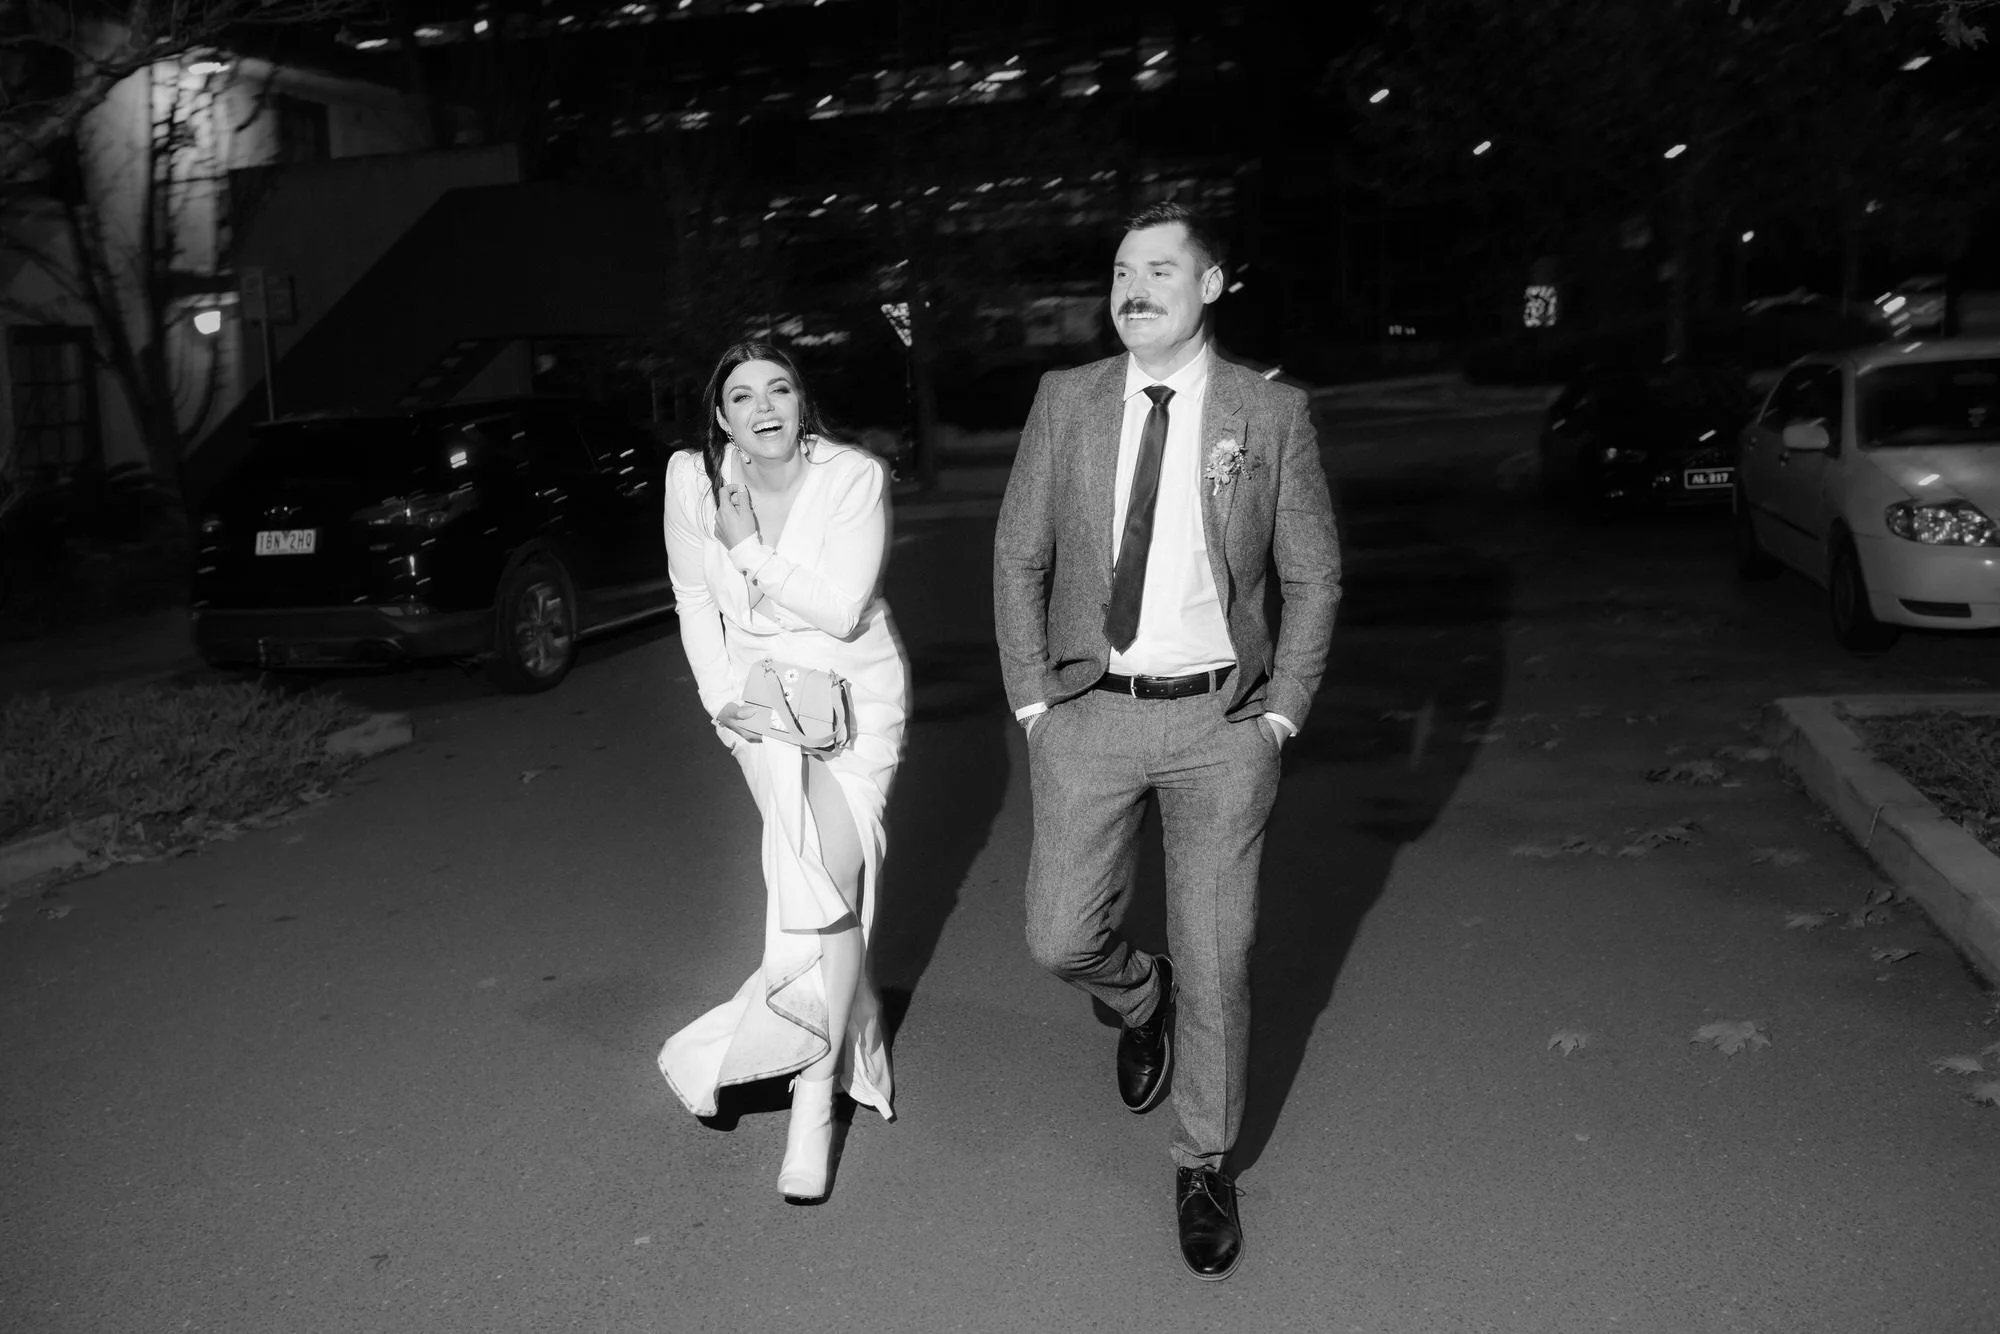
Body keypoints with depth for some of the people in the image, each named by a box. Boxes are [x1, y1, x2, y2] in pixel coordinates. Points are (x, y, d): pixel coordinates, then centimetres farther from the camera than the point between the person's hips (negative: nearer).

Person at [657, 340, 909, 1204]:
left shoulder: (855, 477, -16)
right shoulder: (692, 480, -8)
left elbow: (842, 611, -21)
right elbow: (696, 600, 5)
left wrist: (749, 549, -20)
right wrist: (719, 697, -3)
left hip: (854, 691, -2)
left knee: (832, 879, -11)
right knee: (817, 891, -5)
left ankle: (813, 1097, 1)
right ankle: (849, 1056, 18)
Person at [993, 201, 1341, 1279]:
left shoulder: (1271, 413, -2)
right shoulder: (1066, 400, 2)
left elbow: (1313, 576, 4)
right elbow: (1018, 558, 6)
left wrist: (1280, 712, -2)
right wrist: (1032, 700, 0)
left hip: (1220, 717, -1)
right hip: (1088, 710, 2)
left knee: (1215, 956, 5)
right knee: (1061, 940, 0)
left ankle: (1205, 1167, 27)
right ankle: (1140, 1000, 38)